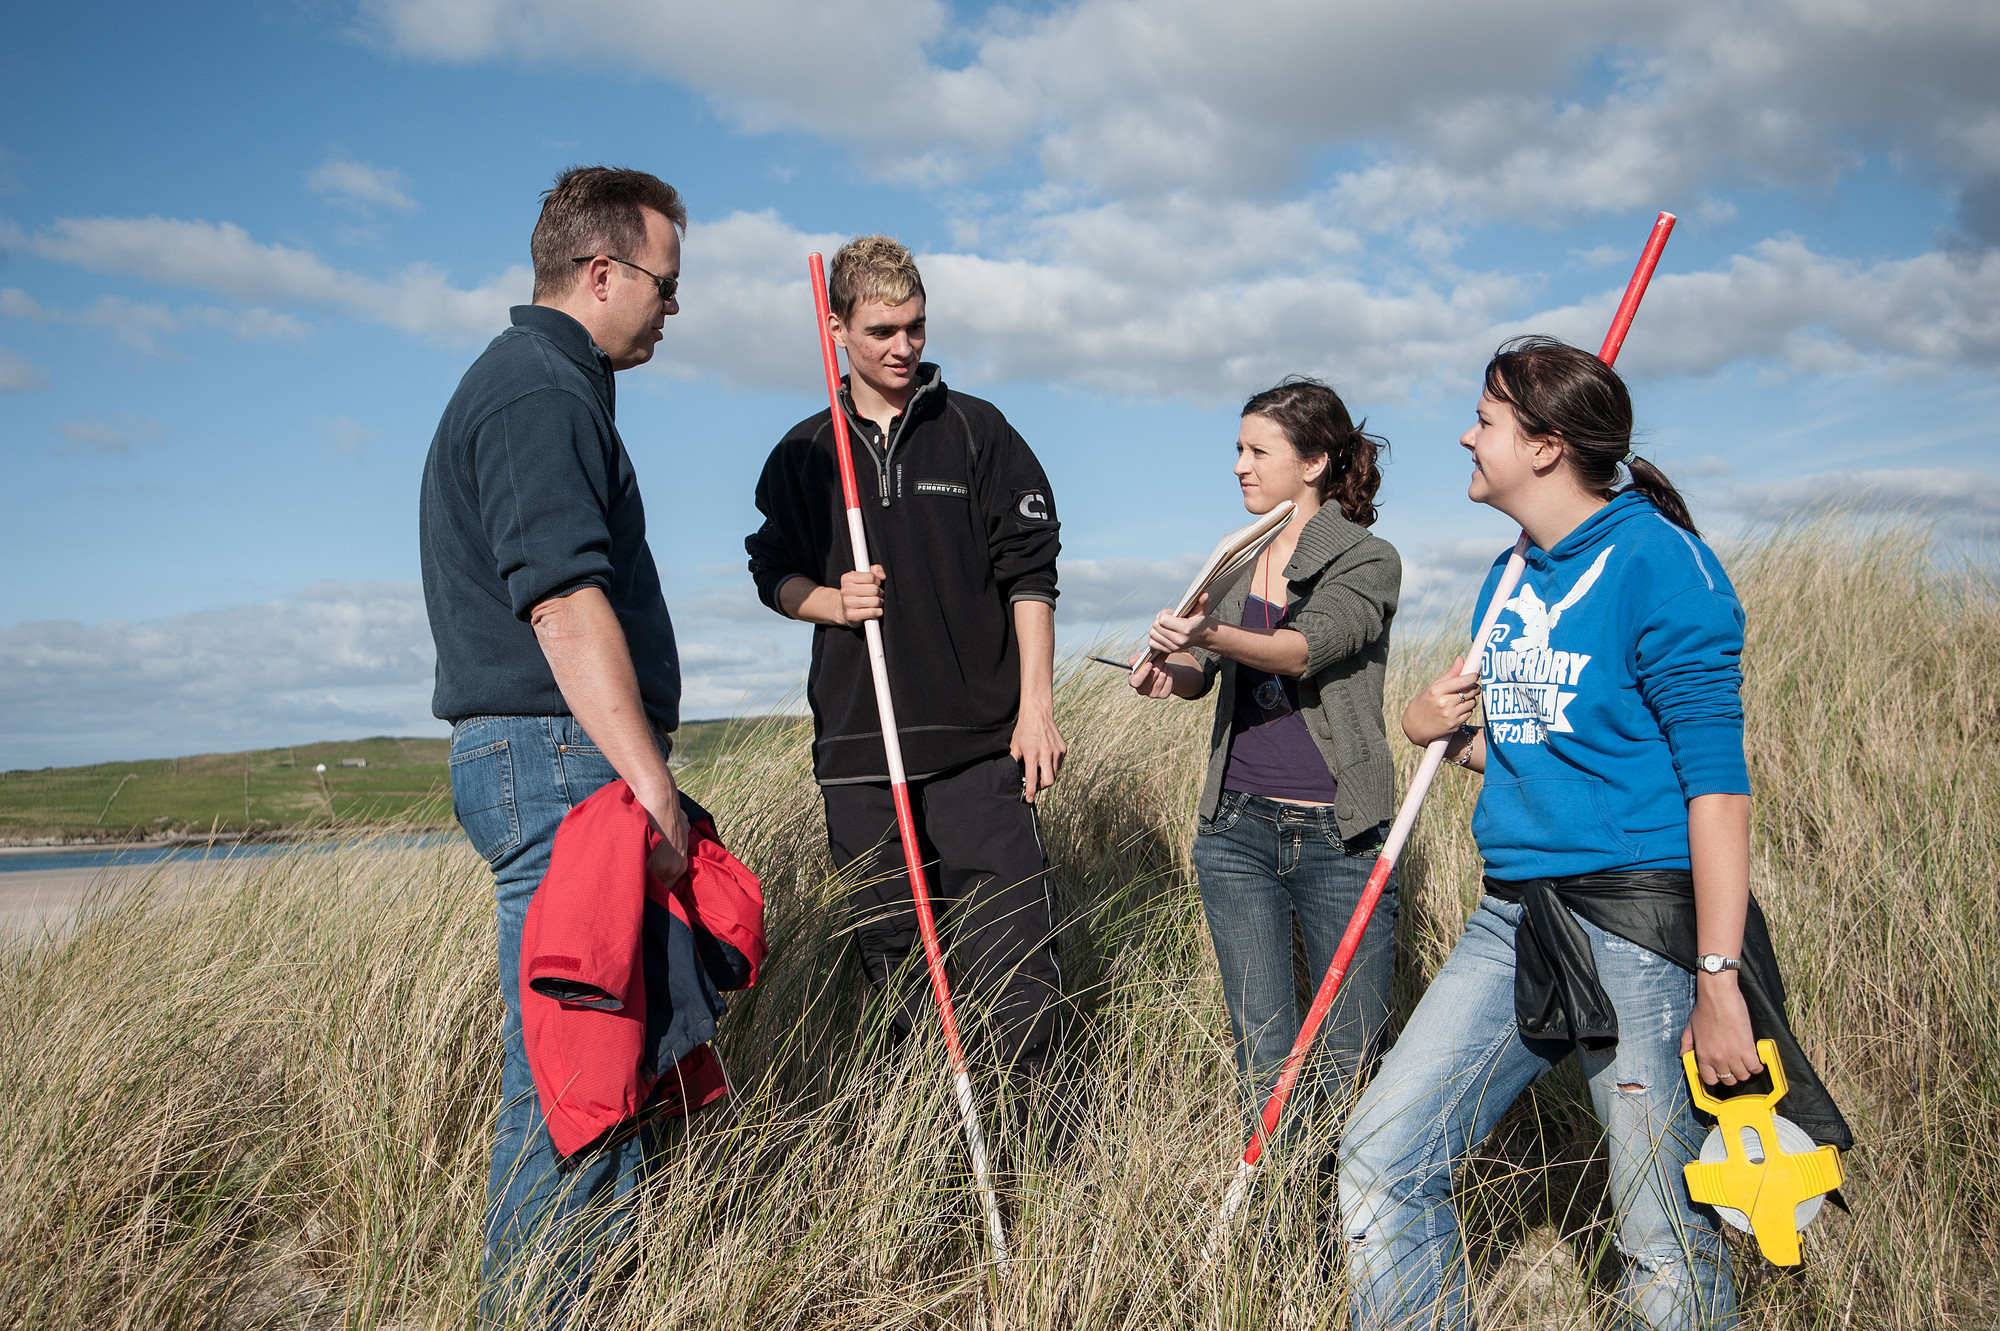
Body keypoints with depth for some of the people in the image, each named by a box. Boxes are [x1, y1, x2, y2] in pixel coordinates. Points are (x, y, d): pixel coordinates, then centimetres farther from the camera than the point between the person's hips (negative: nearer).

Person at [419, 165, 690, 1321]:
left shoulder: (544, 385, 23)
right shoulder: (538, 392, -11)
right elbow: (565, 600, -22)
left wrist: (641, 764, 23)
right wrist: (645, 775, -23)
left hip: (577, 761, 11)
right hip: (563, 759, -11)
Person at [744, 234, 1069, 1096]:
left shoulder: (976, 431, 5)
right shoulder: (804, 454, 12)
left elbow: (1029, 571, 2)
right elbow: (772, 570, 17)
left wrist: (1036, 702, -6)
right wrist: (828, 599, -6)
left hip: (980, 741, -2)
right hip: (856, 741, 3)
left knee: (1010, 950, -7)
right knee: (890, 953, 8)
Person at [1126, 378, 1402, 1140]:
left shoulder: (1369, 561, -3)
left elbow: (1309, 646, -21)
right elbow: (1201, 672, 8)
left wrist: (1214, 636, -38)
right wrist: (1170, 672, -16)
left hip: (1340, 837, -4)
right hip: (1238, 828, 4)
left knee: (1352, 1064, 3)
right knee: (1262, 1060, 6)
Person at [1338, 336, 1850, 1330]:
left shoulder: (1657, 563, -9)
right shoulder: (1509, 580, 15)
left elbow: (1717, 780, -14)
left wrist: (1720, 982, -18)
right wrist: (1437, 727, 4)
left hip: (1639, 925, -7)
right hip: (1515, 921, 7)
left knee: (1667, 1246, 2)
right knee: (1381, 1156, 1)